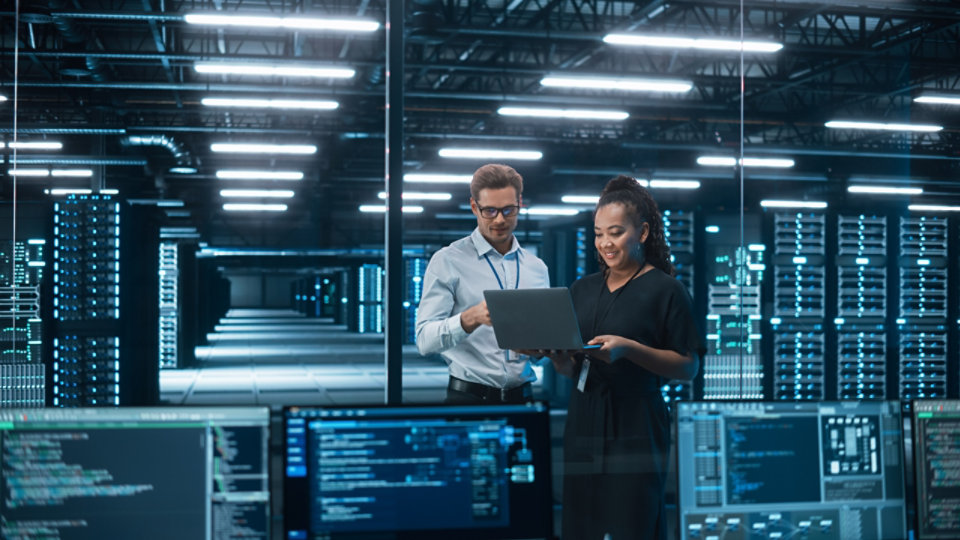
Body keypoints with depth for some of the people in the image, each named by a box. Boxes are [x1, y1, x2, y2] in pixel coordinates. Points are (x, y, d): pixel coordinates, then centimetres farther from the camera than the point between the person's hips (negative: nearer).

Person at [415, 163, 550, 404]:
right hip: (468, 396, -3)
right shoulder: (448, 262, -3)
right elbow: (425, 340, -12)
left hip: (521, 395, 4)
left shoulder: (537, 268, 12)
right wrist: (471, 318, -28)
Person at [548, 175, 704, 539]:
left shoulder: (665, 289, -2)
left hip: (635, 430, -5)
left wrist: (628, 349, -18)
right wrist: (555, 353, -7)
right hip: (583, 423, 5)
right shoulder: (583, 290, 14)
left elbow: (689, 366, -6)